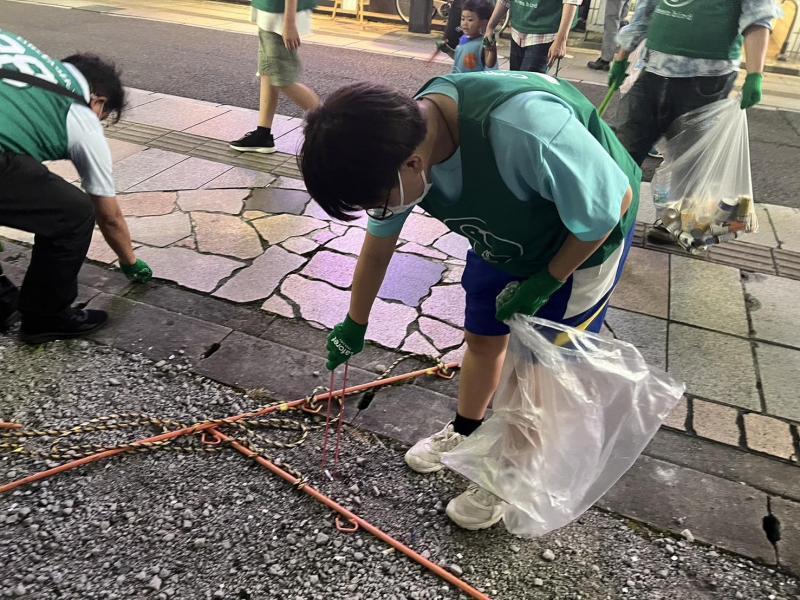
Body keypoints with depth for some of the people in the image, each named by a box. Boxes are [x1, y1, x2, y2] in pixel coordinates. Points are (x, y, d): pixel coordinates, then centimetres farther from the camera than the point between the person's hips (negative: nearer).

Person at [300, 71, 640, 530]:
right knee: (482, 338, 15)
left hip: (585, 234, -5)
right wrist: (354, 326, 9)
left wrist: (543, 283, -17)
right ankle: (465, 432, 43)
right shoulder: (400, 143, -20)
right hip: (508, 236, 6)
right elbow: (377, 248, -3)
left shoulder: (527, 129, -44)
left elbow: (614, 201, -26)